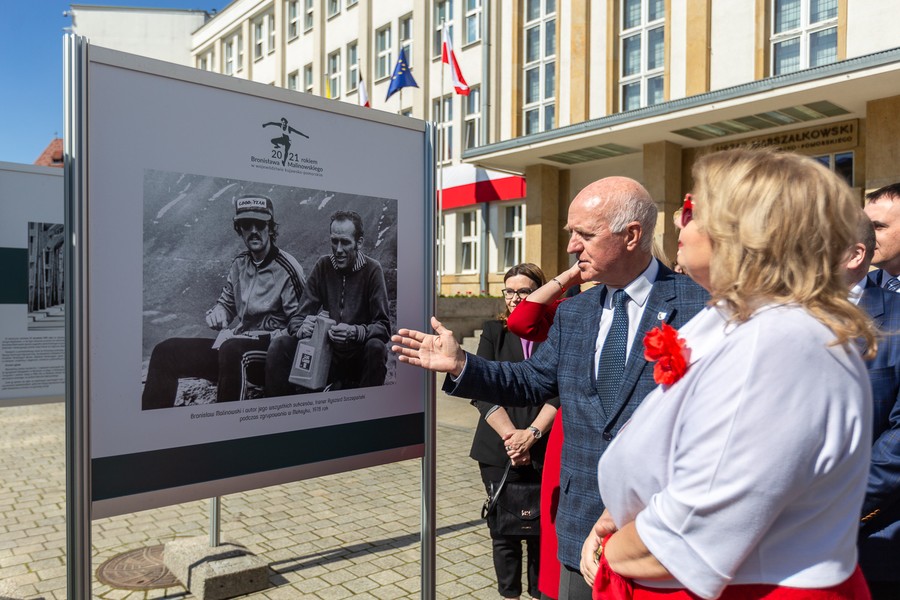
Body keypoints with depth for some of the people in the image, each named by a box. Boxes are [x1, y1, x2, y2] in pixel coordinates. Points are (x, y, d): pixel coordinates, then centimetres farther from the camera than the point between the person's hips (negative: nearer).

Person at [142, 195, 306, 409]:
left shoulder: (287, 269, -10)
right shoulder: (239, 263, 11)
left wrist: (269, 339, -20)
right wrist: (217, 311, 1)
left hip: (267, 348, -7)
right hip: (230, 343, 8)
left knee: (230, 350, -39)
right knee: (165, 351, -4)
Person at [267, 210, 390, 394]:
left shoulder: (372, 269, -7)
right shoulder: (323, 266, 1)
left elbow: (383, 326, -11)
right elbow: (297, 319, -1)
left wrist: (355, 332, -32)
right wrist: (302, 328, -26)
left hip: (359, 355, -2)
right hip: (328, 352, 2)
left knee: (376, 347, -33)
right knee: (279, 347, -19)